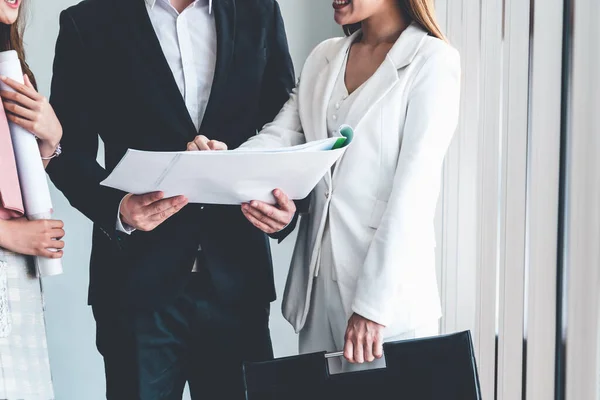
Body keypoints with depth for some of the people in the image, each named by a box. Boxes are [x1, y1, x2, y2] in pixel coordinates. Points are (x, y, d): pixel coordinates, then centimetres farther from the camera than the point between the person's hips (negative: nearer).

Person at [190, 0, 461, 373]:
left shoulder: (433, 60, -6)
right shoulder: (323, 57, 13)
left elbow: (414, 187, -14)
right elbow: (279, 137, 3)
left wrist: (374, 302, -19)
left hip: (388, 289, -5)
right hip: (316, 279, 6)